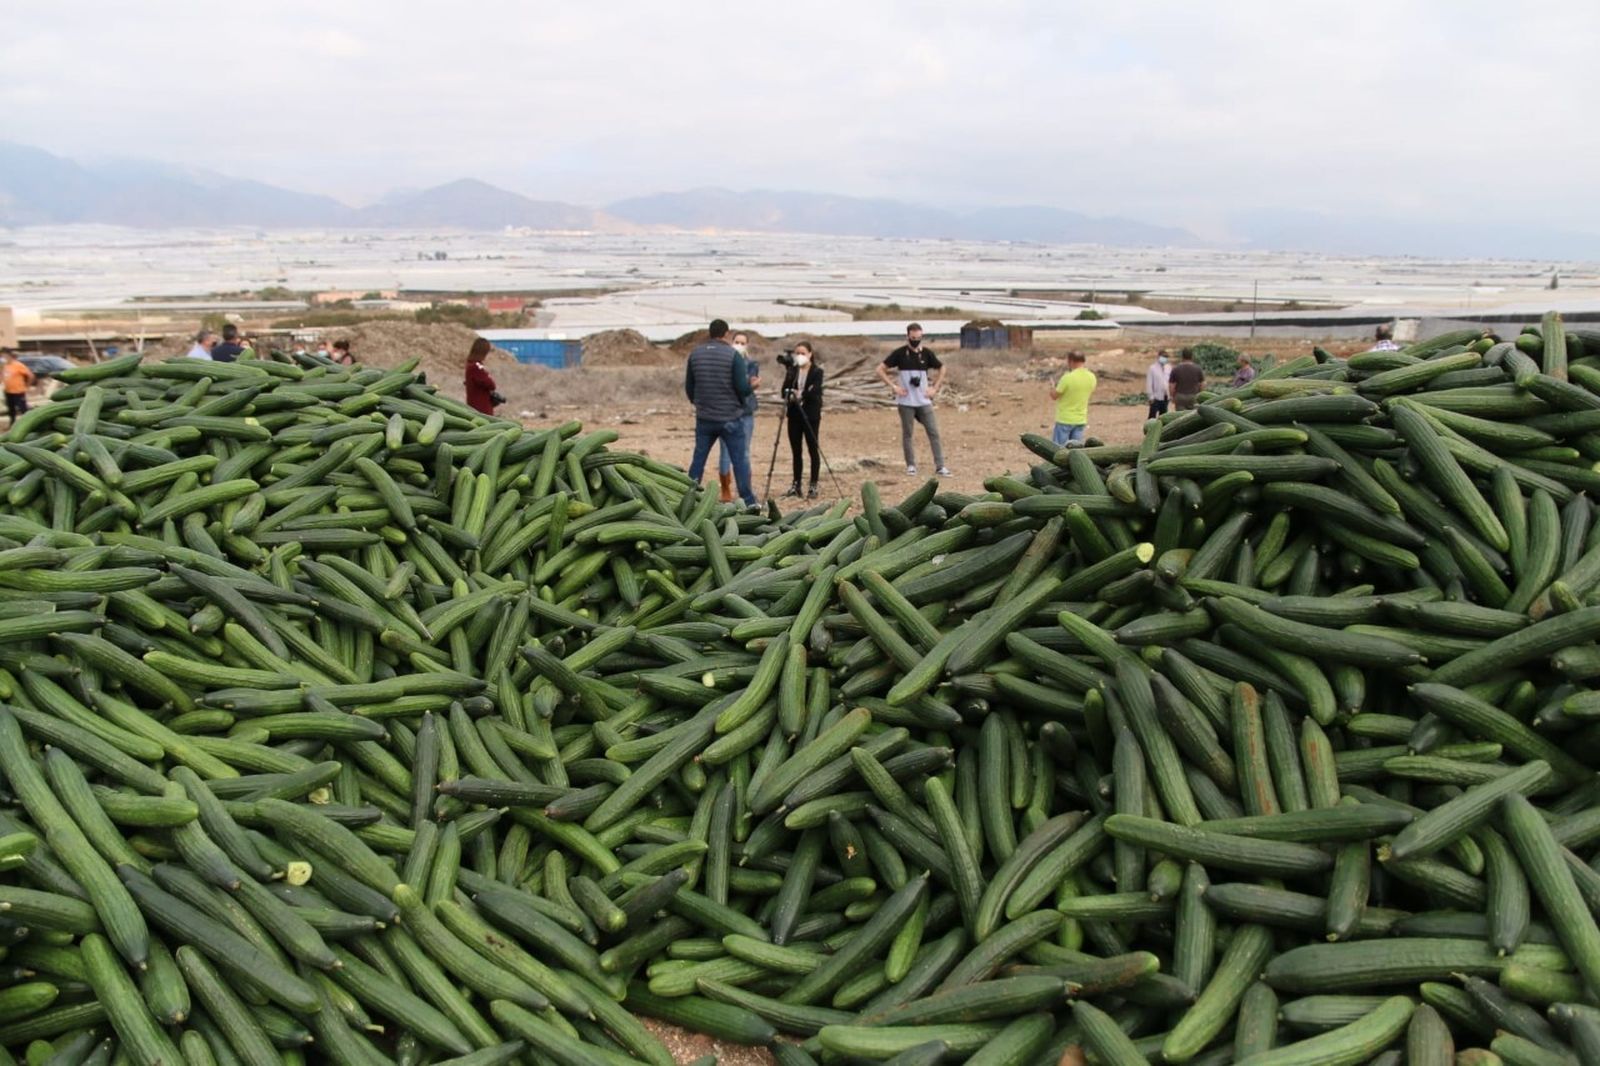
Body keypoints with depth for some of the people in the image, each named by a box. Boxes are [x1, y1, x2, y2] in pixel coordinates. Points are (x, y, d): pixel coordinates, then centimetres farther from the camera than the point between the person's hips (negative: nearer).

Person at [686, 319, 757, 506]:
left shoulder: (695, 354, 3)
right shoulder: (733, 355, -10)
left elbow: (688, 387, 10)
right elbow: (743, 388, -13)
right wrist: (750, 382, 9)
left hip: (704, 419, 4)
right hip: (731, 418, -4)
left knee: (698, 459, 12)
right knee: (740, 461, 1)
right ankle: (749, 502, 1)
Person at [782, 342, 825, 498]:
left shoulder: (817, 371, -4)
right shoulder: (792, 371, 9)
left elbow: (814, 392, -16)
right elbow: (785, 390, 0)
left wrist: (802, 395, -31)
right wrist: (790, 396, -21)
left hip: (811, 415, -4)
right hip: (794, 414, 4)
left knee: (813, 450, -1)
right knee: (796, 451, 8)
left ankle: (813, 486, 3)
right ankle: (795, 485, 14)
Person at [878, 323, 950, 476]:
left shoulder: (926, 354, 3)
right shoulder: (899, 353, -4)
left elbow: (941, 369, 18)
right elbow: (880, 370, -2)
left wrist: (934, 388, 8)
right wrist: (893, 386, -9)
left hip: (924, 401, 2)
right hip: (906, 402, -2)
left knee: (933, 432, -2)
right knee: (907, 434, 4)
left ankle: (940, 466, 1)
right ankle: (911, 465, 15)